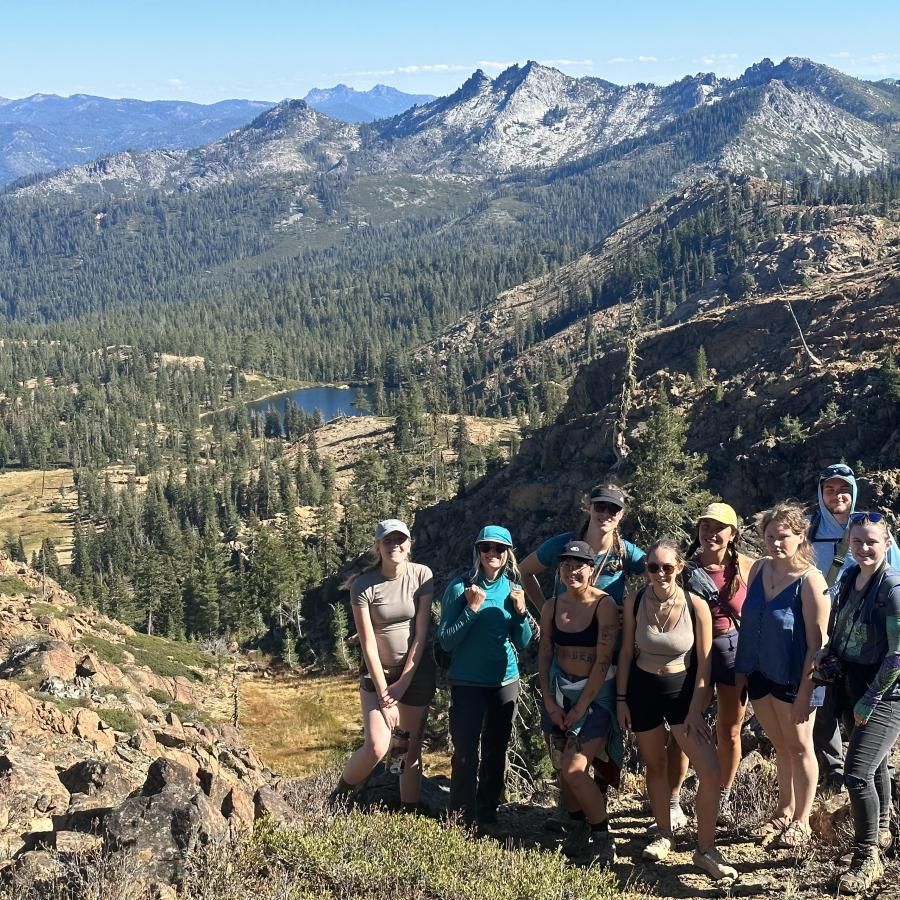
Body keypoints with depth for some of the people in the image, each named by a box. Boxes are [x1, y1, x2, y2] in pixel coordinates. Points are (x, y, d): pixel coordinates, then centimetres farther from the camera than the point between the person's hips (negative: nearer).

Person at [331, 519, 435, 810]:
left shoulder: (422, 576, -7)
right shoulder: (363, 586, -12)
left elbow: (421, 632, -7)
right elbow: (368, 644, -12)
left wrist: (403, 683, -11)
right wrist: (383, 694, -14)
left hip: (417, 671, 2)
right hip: (378, 672, -2)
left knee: (413, 750, 5)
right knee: (376, 749, -13)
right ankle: (339, 794, 13)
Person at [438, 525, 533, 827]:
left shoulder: (514, 589, 2)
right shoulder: (460, 587, -10)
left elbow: (523, 643, 4)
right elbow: (446, 641, -11)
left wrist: (521, 612, -13)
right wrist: (471, 609, -22)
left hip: (505, 681, 4)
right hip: (467, 683, -4)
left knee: (496, 751, 10)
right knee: (465, 751, -4)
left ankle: (488, 813, 24)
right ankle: (462, 817, 9)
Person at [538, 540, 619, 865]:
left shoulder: (604, 605, -14)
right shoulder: (552, 607, 2)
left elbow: (603, 661, -16)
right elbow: (544, 656, 6)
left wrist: (580, 707, -14)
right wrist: (550, 702, -1)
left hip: (595, 692, -5)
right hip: (559, 689, 5)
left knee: (572, 770, -13)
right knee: (567, 768, 6)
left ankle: (602, 835, 6)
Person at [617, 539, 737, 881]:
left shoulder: (696, 606, -14)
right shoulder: (635, 602, -9)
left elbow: (704, 663, -8)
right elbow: (626, 653, 1)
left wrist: (696, 710, -11)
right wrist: (621, 699, 0)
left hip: (682, 690, -1)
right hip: (642, 688, 2)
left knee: (710, 771, -10)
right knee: (655, 764, 15)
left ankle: (705, 850, 6)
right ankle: (664, 835, 36)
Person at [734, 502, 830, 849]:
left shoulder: (810, 580, -19)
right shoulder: (759, 569, -1)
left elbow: (818, 640, -18)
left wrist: (806, 690, -18)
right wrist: (742, 669, 6)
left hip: (793, 679, -5)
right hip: (760, 675, 6)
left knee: (799, 747, 11)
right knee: (780, 745, 20)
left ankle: (801, 821, 26)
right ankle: (784, 811, 37)